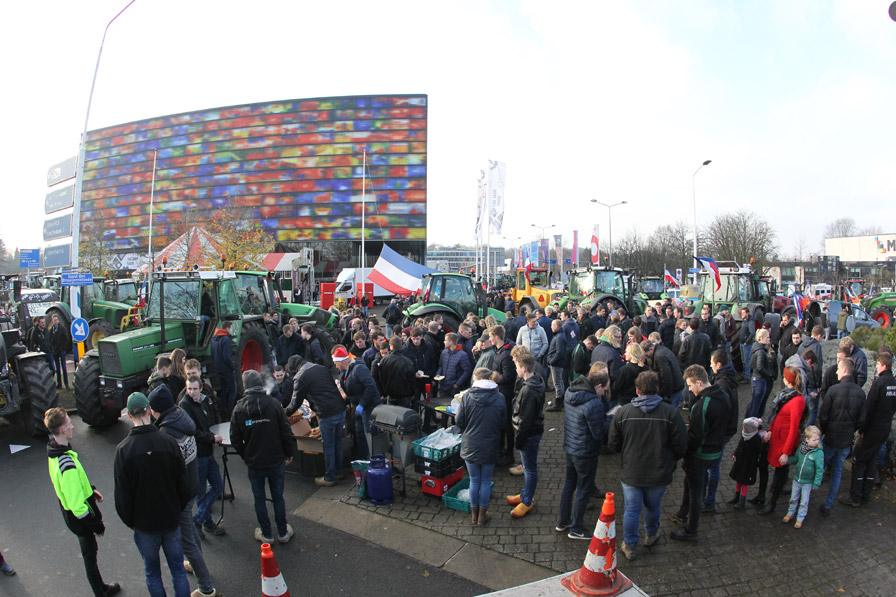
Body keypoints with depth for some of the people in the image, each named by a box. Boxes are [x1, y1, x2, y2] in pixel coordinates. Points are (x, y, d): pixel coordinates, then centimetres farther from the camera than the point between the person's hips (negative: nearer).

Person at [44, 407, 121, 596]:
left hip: (69, 513, 9)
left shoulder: (53, 451, -5)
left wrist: (91, 490, 17)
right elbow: (77, 505, -30)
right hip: (79, 517, -9)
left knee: (90, 552, 24)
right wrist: (96, 525, -19)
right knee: (90, 555, 10)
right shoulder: (67, 465, -35)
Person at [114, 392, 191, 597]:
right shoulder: (169, 442, -12)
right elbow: (182, 482, -4)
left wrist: (129, 521, 7)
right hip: (171, 519, 1)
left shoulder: (123, 449, -15)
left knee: (152, 572, 17)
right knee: (177, 569, 16)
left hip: (144, 524, -1)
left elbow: (122, 492, -9)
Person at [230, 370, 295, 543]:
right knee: (278, 497, 14)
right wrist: (289, 453, 5)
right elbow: (286, 432, -9)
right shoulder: (273, 404, -13)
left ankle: (266, 535, 27)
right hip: (276, 460, 0)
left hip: (254, 462, 0)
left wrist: (245, 456, 12)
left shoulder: (239, 409, -9)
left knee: (259, 498, 16)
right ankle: (283, 533, 26)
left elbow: (235, 440, -3)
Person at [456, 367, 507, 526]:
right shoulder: (499, 398, -8)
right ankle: (482, 515, 25)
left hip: (470, 446, 0)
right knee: (486, 481, 14)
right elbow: (503, 424, -2)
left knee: (474, 480, 14)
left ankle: (474, 514, 28)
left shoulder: (467, 396, -11)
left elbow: (459, 421, -7)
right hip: (490, 447, 0)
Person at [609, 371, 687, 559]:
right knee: (653, 507, 25)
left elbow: (613, 444, -6)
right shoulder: (670, 412, -15)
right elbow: (681, 446, -10)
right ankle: (652, 535, 49)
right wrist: (669, 460, 10)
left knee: (631, 510, 15)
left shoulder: (623, 412, -13)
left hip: (631, 473, -1)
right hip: (659, 474, 1)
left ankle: (629, 545, 30)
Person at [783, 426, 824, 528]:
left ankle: (800, 518, 29)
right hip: (796, 479, 3)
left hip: (808, 482, -3)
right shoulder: (801, 447, -8)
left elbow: (820, 469, -14)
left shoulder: (819, 452, -19)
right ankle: (790, 514, 37)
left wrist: (816, 483, -13)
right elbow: (795, 459, 7)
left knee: (804, 502, 11)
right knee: (793, 498, 19)